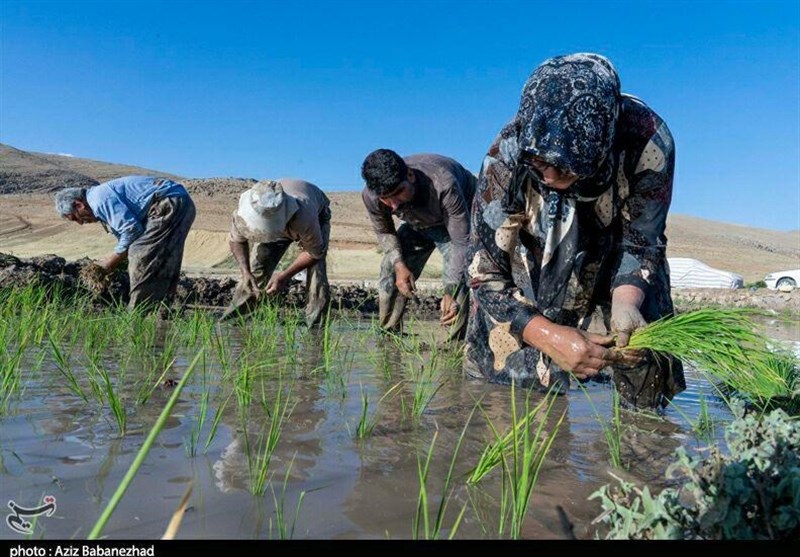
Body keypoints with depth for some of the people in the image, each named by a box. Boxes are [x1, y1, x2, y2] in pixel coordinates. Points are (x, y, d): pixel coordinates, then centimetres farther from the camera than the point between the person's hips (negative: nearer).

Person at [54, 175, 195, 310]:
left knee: (141, 255, -8)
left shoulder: (99, 198, -8)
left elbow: (132, 228, -16)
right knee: (165, 265, 11)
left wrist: (110, 263, -5)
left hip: (170, 204, -11)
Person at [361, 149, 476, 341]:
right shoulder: (370, 196, -29)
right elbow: (384, 232, -6)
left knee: (458, 277, -26)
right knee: (390, 270, -4)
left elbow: (462, 241, -37)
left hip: (462, 216, -4)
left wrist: (450, 292, -43)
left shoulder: (442, 185, -44)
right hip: (418, 223, 5)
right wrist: (399, 264, -22)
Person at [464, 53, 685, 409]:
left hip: (614, 270, 2)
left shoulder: (648, 143, -31)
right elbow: (484, 273, -25)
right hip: (528, 277, -1)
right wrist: (549, 336, -38)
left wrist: (625, 303, -37)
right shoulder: (506, 158, -32)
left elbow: (641, 242, -16)